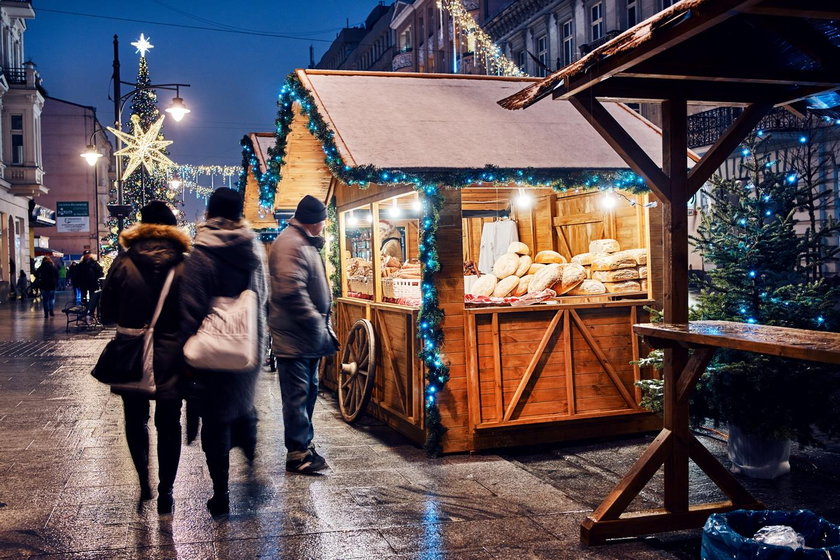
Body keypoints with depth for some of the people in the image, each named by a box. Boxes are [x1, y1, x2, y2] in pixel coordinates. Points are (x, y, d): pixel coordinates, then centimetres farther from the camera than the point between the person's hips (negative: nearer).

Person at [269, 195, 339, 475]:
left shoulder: (305, 244, 18)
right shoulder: (290, 244, -16)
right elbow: (292, 291, -27)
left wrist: (324, 326, 19)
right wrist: (317, 325, -22)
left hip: (308, 336, 11)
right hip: (294, 337, -11)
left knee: (309, 391, 17)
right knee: (297, 395, -4)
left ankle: (304, 444, 28)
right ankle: (298, 454, 3)